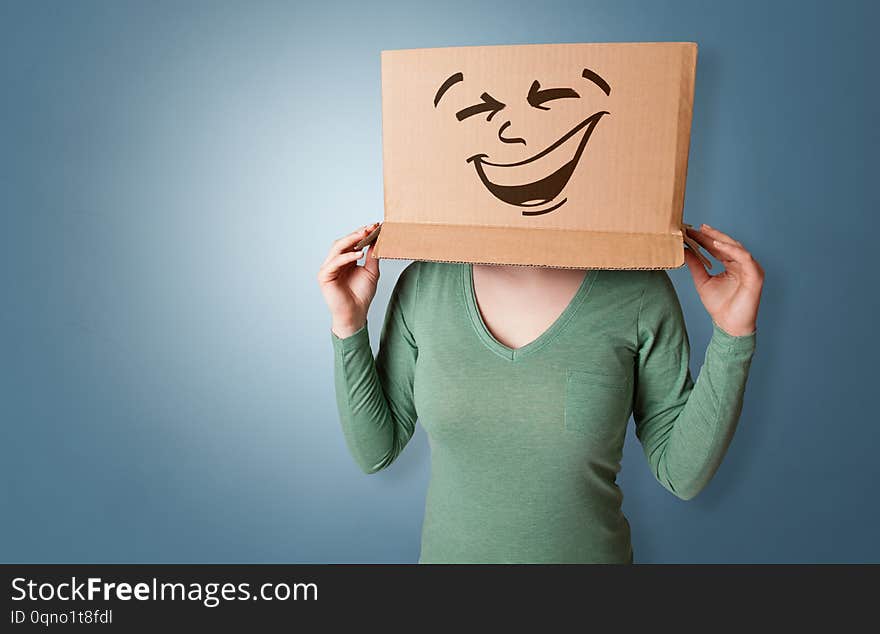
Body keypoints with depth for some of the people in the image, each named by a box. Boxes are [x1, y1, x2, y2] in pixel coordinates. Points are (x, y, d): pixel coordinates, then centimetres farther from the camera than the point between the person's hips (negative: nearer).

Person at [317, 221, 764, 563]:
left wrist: (733, 335, -16)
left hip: (590, 552, 0)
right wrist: (348, 325, -13)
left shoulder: (639, 292, -14)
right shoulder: (424, 284, -11)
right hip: (450, 552, 1)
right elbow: (375, 449, -4)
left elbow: (682, 472, -9)